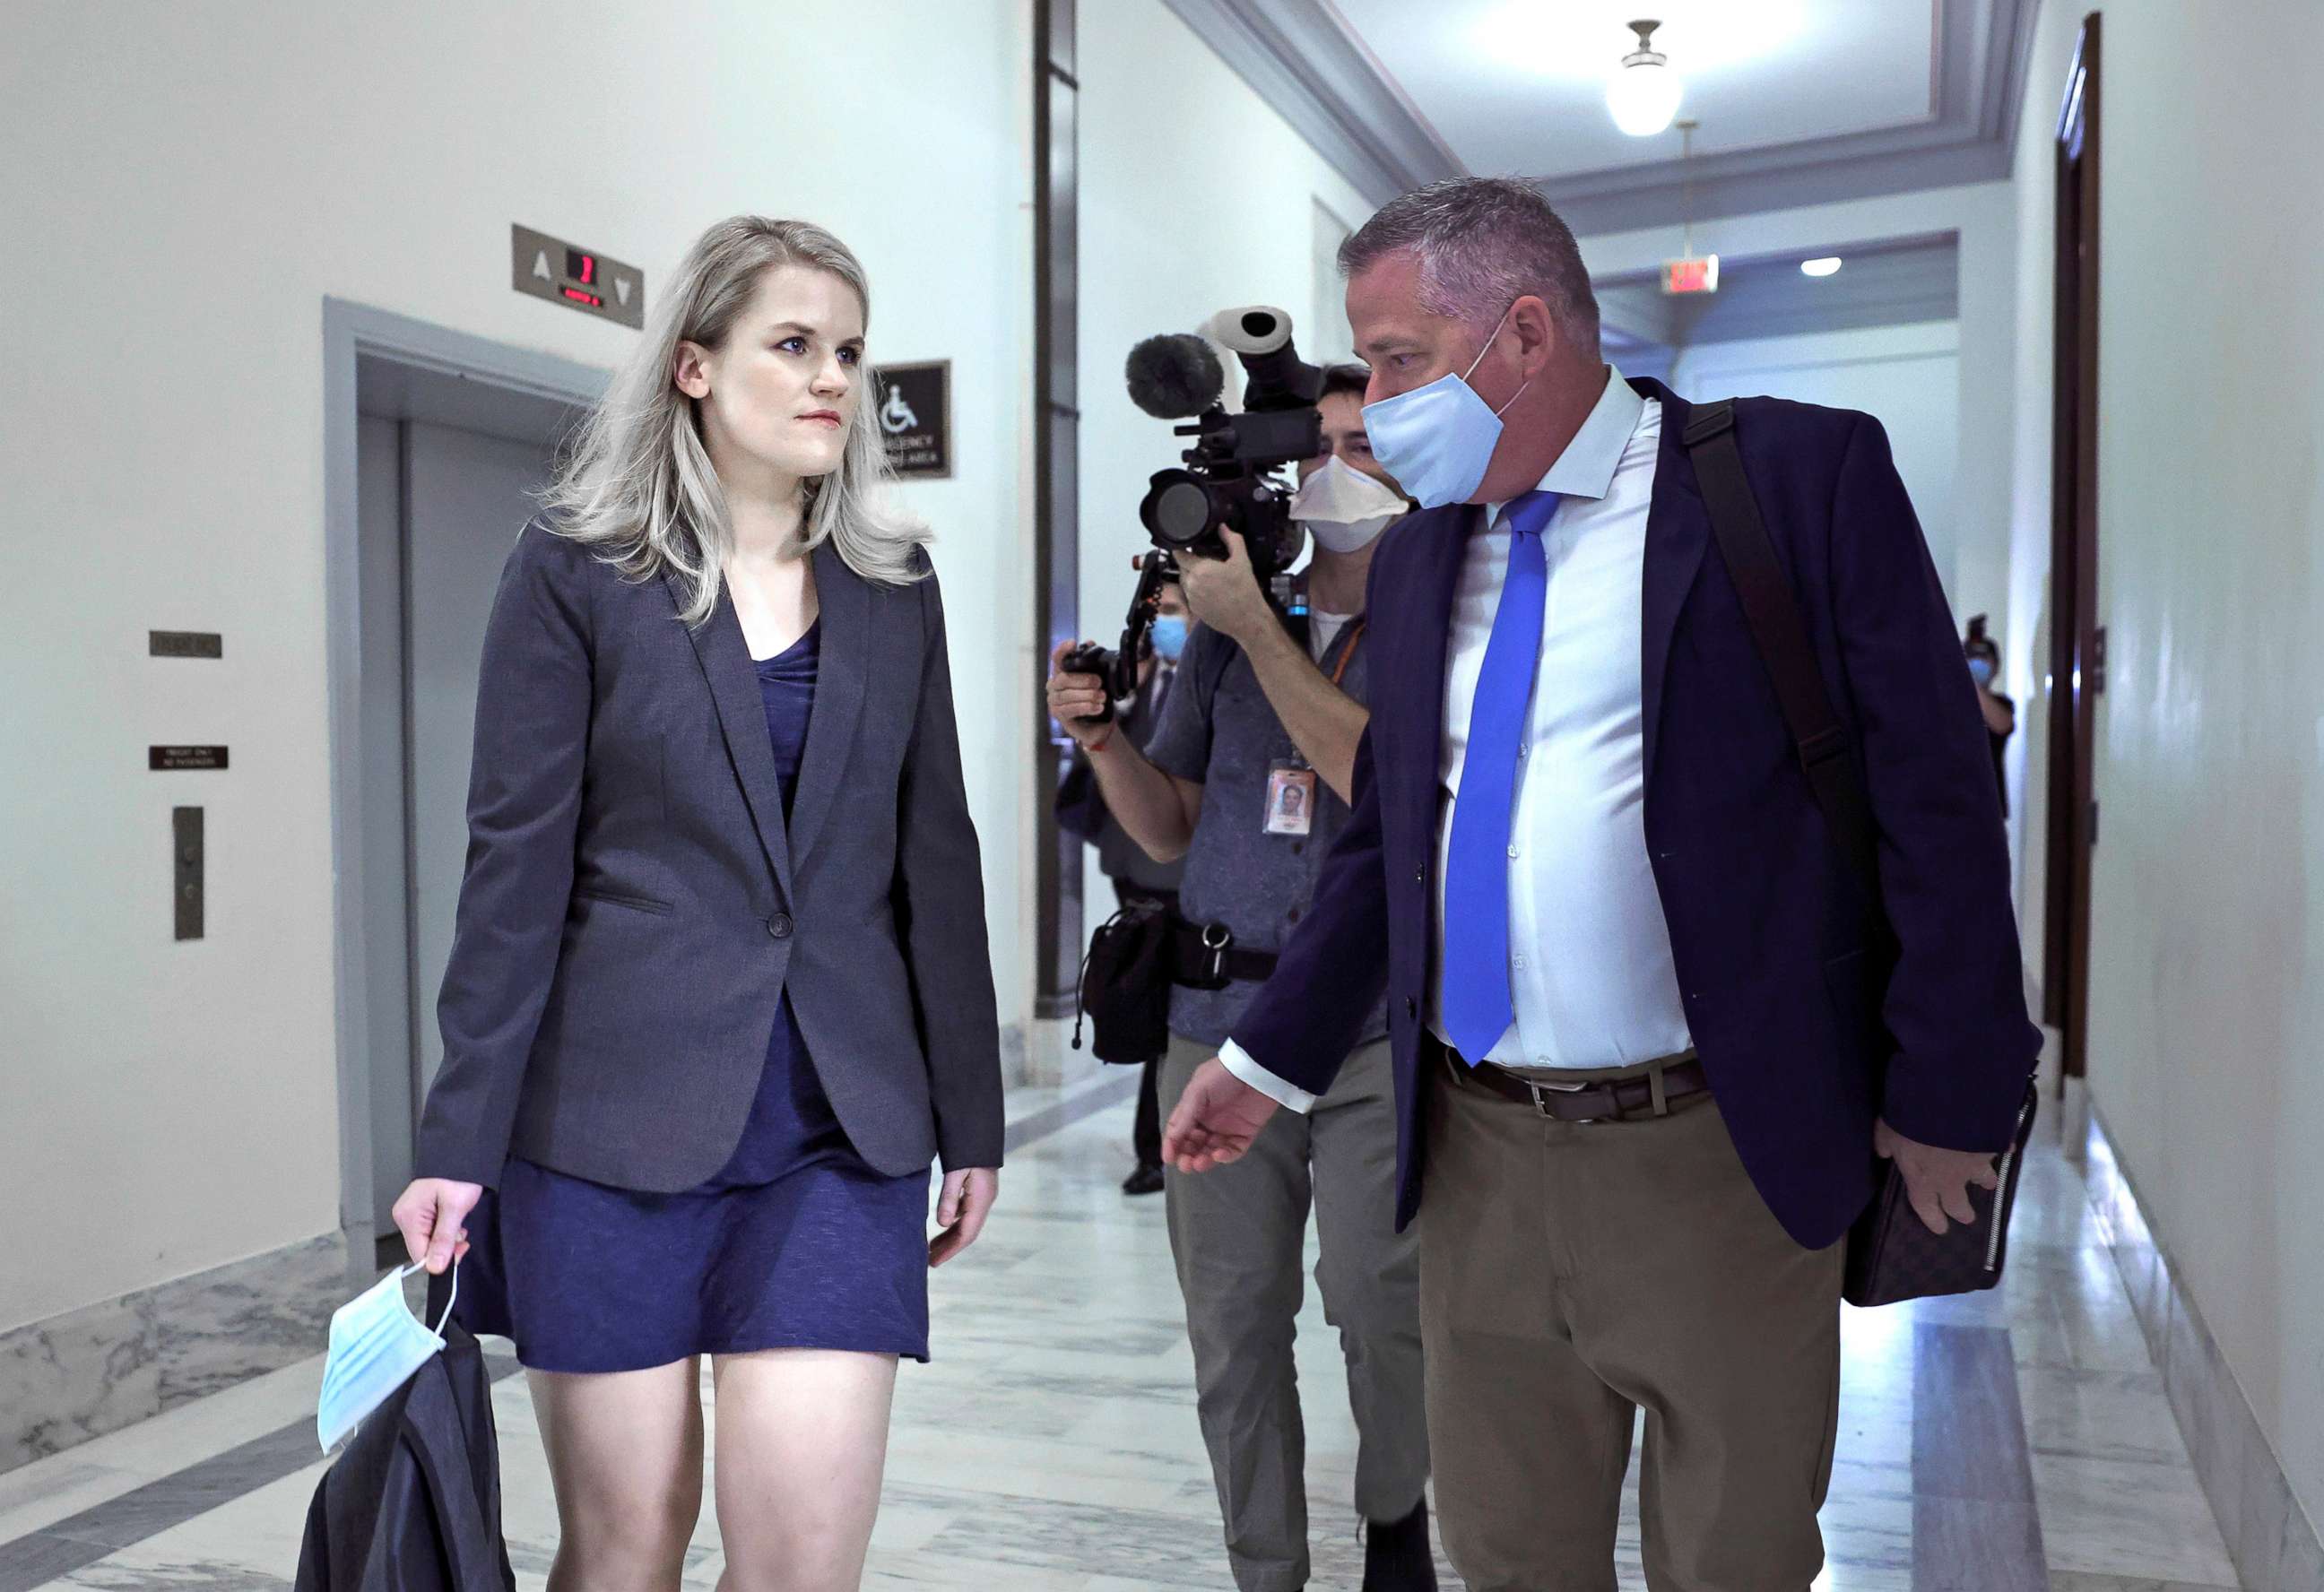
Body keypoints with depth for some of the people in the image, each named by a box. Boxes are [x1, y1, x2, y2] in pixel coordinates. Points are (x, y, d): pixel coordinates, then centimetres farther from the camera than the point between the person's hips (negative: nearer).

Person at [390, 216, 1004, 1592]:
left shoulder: (896, 587, 8)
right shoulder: (576, 571, -1)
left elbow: (935, 860, 9)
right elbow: (518, 866, -4)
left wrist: (971, 1118, 9)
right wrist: (460, 1144, -6)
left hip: (844, 1120, 2)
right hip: (615, 1115, -2)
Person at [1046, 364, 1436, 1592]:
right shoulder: (1223, 624, 12)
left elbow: (1381, 775, -17)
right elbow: (1173, 828, 14)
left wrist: (1255, 622, -17)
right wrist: (1100, 736, -4)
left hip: (1378, 1029, -3)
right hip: (1219, 1020, 4)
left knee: (1377, 1297, -11)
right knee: (1235, 1328, 7)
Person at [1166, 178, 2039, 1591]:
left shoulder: (1801, 472, -6)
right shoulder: (1418, 555, 10)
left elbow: (1938, 798, -6)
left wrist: (1947, 1097, -6)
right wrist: (1274, 1058, 11)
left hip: (1718, 1154, -4)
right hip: (1478, 1155, 5)